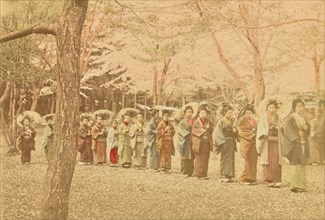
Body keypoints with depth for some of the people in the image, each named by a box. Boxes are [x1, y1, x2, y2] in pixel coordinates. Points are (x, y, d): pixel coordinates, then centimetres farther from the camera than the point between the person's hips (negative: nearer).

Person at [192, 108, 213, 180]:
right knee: (199, 159, -4)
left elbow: (211, 131, 17)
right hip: (199, 143, -5)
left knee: (205, 159, 4)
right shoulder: (196, 122, 0)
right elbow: (194, 131, -8)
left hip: (207, 143, 5)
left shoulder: (208, 122, 14)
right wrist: (203, 130, -13)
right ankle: (199, 174, 1)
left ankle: (204, 174, 10)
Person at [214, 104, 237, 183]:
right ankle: (223, 176, -5)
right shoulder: (221, 121, -7)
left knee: (231, 158, 8)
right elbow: (218, 132, -12)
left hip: (232, 142, 7)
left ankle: (230, 175, 13)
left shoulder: (232, 121, 13)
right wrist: (222, 142, -17)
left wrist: (234, 130, 0)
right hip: (225, 142, -7)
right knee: (225, 159, -7)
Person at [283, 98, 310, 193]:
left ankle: (301, 185, 11)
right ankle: (294, 185, -8)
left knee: (302, 164, 7)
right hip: (294, 144, -7)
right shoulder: (291, 118, -5)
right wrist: (297, 136, -24)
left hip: (303, 144, 7)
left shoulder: (303, 118, 16)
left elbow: (308, 131, 18)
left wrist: (306, 128, -4)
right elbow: (288, 129, -15)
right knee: (295, 164, -10)